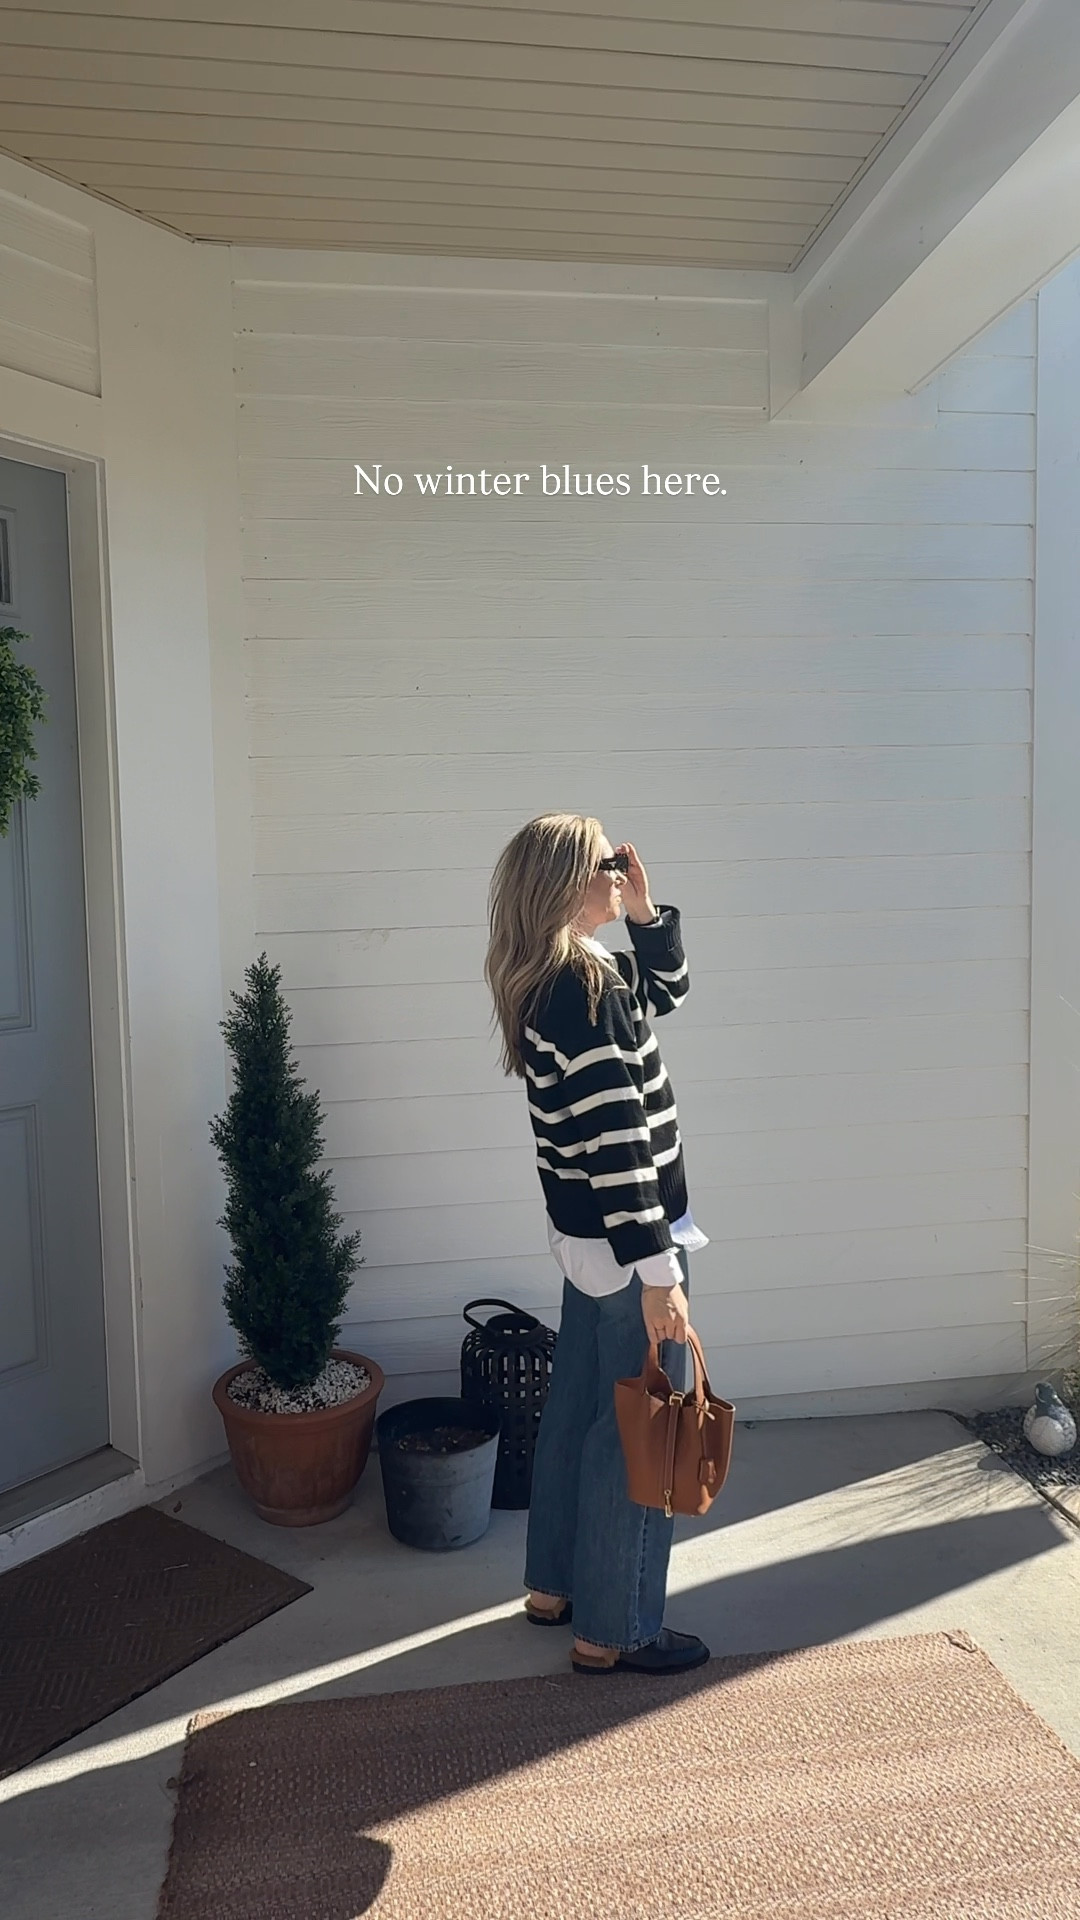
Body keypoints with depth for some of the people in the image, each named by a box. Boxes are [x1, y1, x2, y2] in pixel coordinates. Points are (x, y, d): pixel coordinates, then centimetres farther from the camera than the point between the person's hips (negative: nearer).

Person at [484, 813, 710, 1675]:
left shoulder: (548, 980, 6)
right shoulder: (585, 988, -24)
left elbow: (666, 990, 20)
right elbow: (617, 1144, -26)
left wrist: (646, 912, 4)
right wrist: (657, 1271, -23)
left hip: (584, 1232, 10)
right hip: (625, 1241, -10)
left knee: (576, 1407, 21)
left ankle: (555, 1586, 37)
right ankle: (615, 1632, 21)